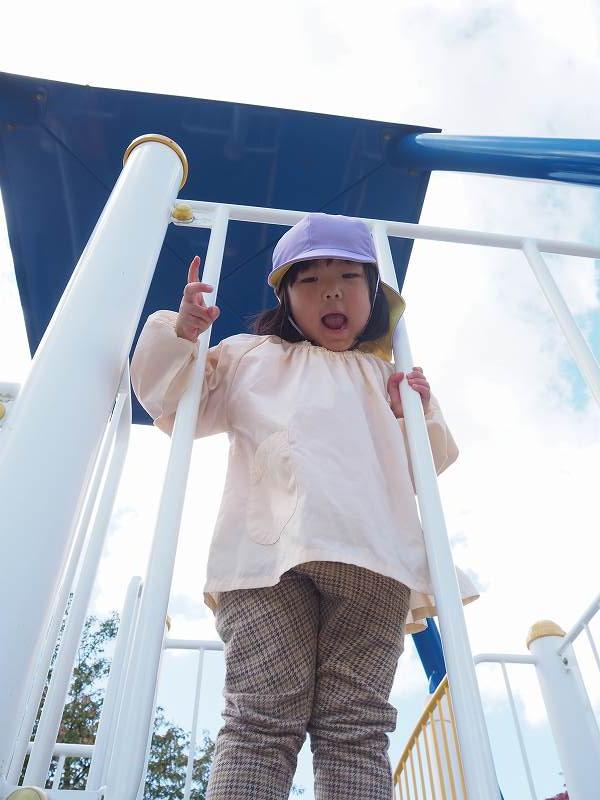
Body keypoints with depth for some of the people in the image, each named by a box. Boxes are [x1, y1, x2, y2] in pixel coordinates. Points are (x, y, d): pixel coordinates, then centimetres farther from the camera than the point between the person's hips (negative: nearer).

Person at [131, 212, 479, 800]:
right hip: (270, 552, -1)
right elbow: (174, 408, 27)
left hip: (373, 556, 1)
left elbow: (424, 467, 28)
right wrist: (180, 334, 12)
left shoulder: (390, 378, 32)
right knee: (261, 721, -14)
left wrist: (418, 417, 8)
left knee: (357, 729, -8)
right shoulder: (248, 355, 29)